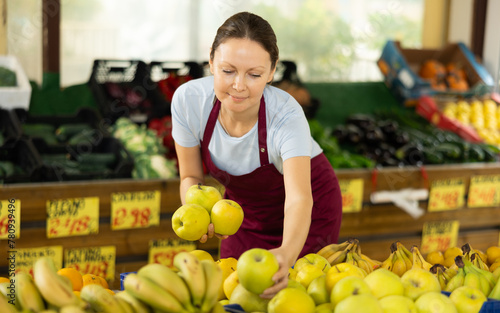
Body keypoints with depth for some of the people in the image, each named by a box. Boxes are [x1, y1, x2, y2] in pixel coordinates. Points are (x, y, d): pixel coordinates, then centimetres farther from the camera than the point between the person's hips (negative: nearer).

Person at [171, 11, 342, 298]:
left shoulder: (287, 115, -35)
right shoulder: (188, 100, -25)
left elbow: (299, 197, -46)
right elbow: (191, 176, -12)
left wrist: (287, 253, -66)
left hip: (306, 212, -2)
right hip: (243, 205, 3)